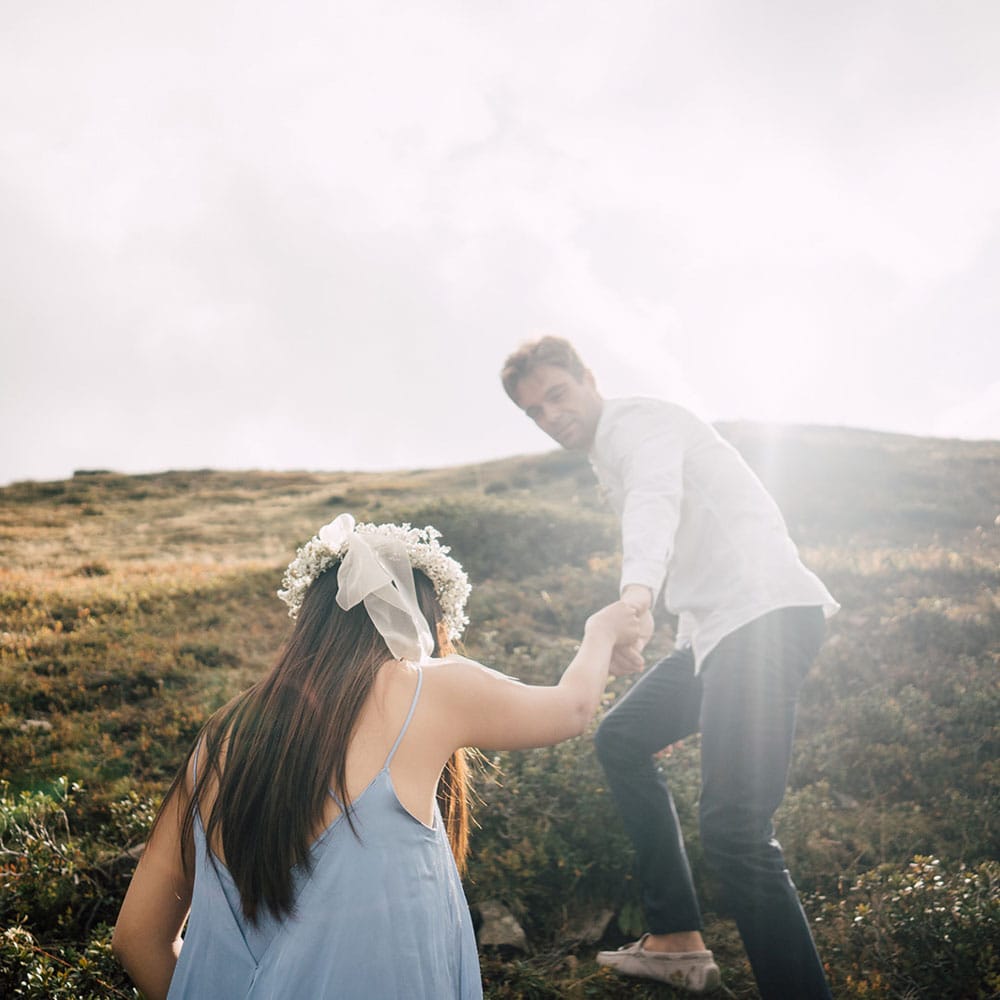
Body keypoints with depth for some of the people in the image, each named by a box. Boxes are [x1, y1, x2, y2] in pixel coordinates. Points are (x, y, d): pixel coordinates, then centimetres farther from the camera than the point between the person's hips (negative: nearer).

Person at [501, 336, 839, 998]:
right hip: (717, 625, 11)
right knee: (622, 740, 19)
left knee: (735, 828, -19)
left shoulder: (639, 422, -6)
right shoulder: (610, 458, 24)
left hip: (765, 611, -11)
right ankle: (678, 942, 20)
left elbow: (656, 497, -29)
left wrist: (636, 593, -50)